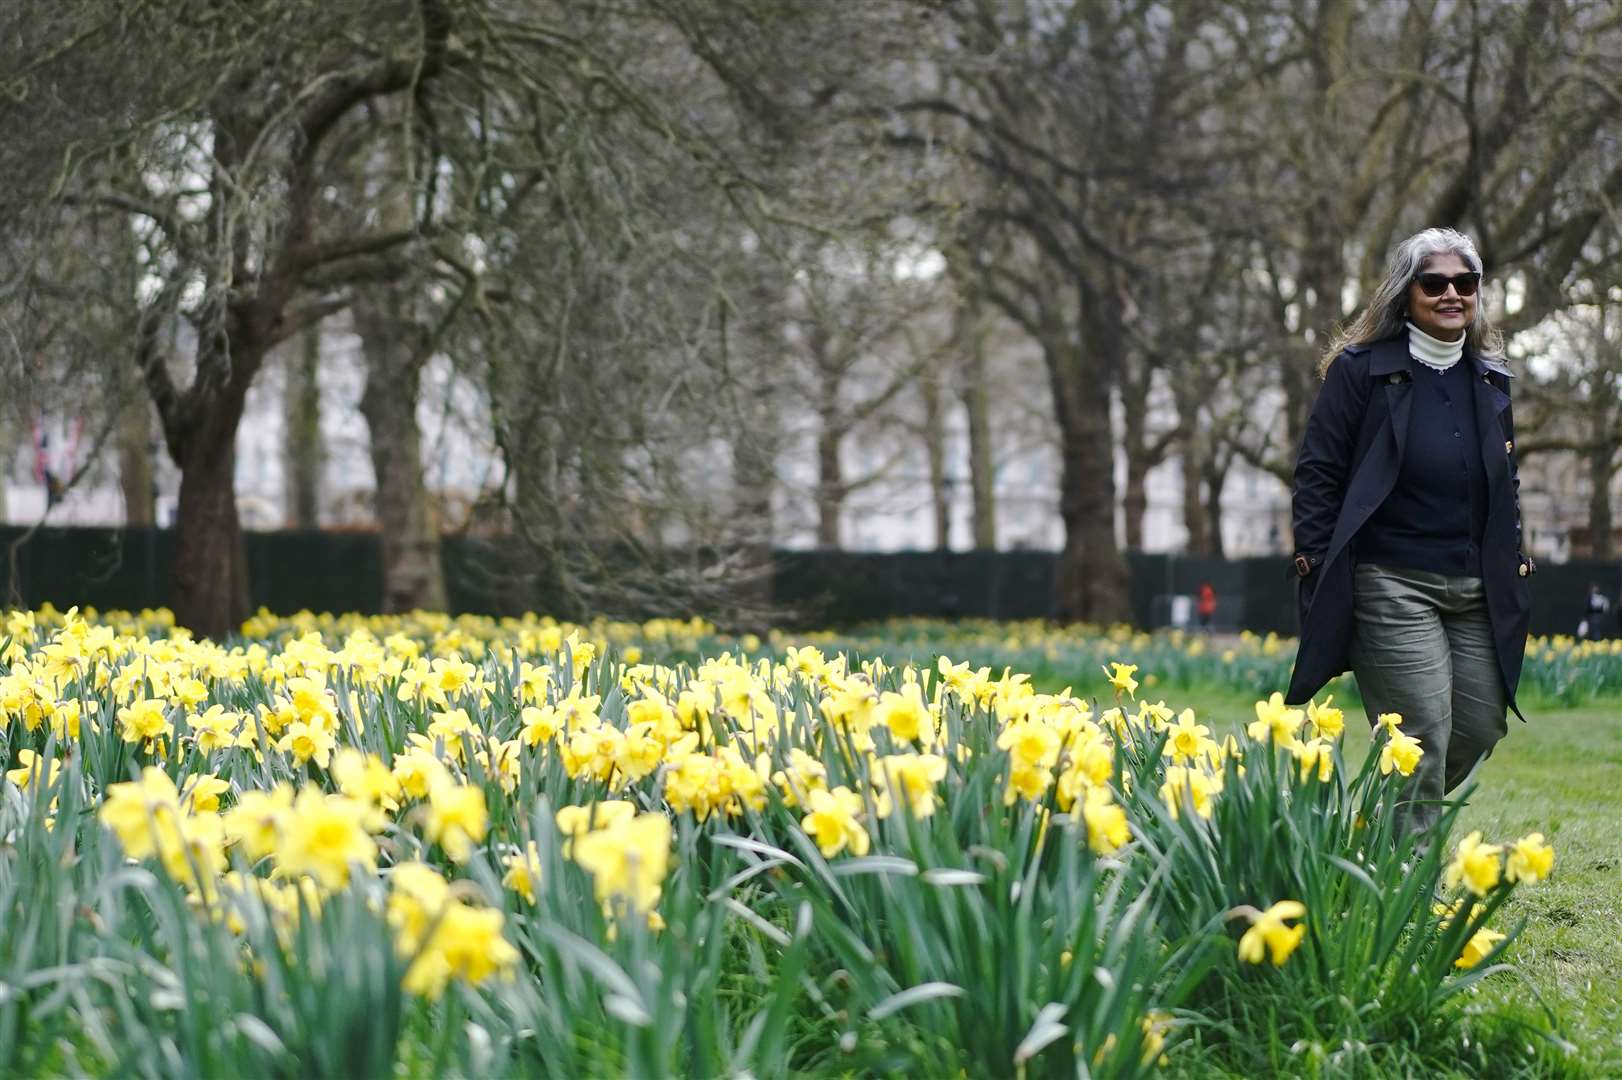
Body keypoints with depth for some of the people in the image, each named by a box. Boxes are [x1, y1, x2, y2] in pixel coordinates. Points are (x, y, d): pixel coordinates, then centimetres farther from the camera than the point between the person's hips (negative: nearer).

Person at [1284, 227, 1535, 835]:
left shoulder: (1491, 378, 14)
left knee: (1481, 727, 6)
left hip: (1477, 591, 6)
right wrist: (1316, 563, -9)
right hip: (1392, 584, -6)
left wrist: (1514, 557, 17)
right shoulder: (1361, 369, -2)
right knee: (1422, 737, -11)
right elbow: (1318, 472, -3)